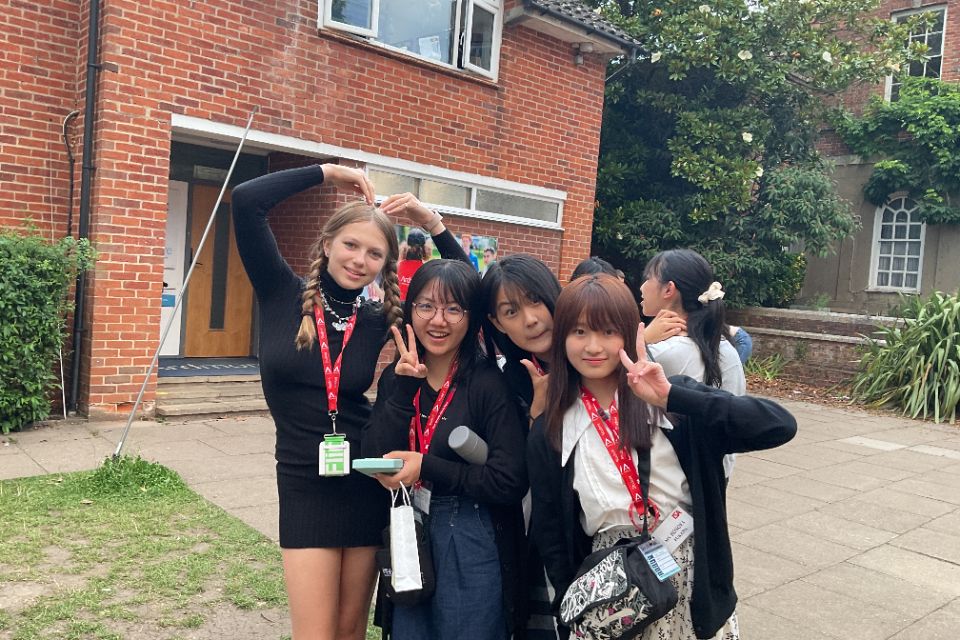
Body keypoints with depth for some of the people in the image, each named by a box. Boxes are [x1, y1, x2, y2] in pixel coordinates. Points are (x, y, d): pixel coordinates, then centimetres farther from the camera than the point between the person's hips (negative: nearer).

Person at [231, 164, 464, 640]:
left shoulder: (382, 321, -1)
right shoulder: (283, 295, -5)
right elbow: (246, 200, -14)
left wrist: (433, 224, -8)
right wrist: (328, 172, -10)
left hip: (368, 484, 2)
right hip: (305, 486, -2)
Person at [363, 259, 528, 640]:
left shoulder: (489, 383, -14)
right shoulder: (396, 377, 1)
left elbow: (510, 483, -18)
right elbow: (373, 459, -10)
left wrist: (426, 468, -19)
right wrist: (405, 385, -17)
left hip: (471, 549, -4)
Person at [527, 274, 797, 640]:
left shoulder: (673, 402, -9)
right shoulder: (548, 436, -3)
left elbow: (780, 426, -21)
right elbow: (550, 537, 4)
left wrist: (671, 396, -29)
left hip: (692, 584, 0)